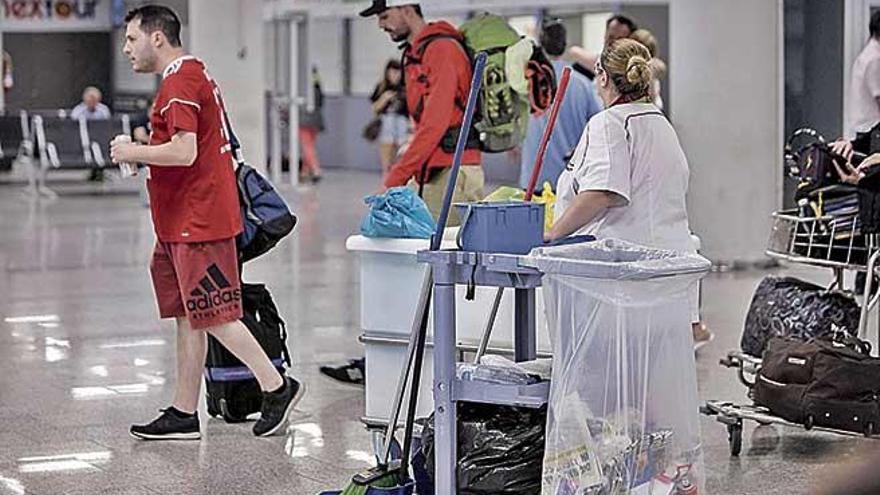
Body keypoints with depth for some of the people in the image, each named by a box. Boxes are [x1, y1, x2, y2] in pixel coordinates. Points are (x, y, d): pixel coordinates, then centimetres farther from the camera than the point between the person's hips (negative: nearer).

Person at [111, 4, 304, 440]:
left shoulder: (179, 82, -15)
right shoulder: (194, 74, 18)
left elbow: (184, 152, -25)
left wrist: (133, 152, -12)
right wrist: (144, 152, 17)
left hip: (197, 222, -11)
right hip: (186, 221, 11)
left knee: (213, 316, -5)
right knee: (188, 317, 10)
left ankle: (277, 388, 3)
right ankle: (184, 414, 14)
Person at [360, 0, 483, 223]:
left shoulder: (442, 49, -12)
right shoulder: (412, 55, 20)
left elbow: (434, 125, -19)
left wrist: (394, 180, -20)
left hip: (452, 172, -9)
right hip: (427, 174, 9)